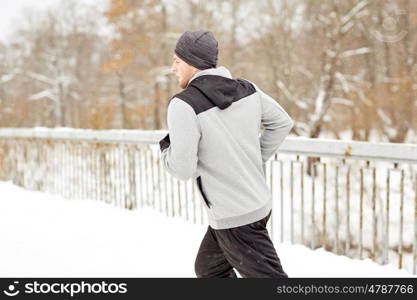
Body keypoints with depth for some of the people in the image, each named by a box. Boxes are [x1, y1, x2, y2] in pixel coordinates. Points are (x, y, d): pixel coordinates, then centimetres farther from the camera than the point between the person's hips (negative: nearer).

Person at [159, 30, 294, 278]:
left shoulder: (184, 105, -21)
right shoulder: (247, 89, 1)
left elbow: (183, 169, -20)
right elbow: (282, 123, 13)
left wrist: (166, 148, 1)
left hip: (235, 219, -8)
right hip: (260, 202, 8)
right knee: (208, 269, 25)